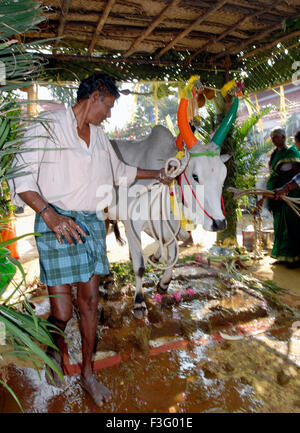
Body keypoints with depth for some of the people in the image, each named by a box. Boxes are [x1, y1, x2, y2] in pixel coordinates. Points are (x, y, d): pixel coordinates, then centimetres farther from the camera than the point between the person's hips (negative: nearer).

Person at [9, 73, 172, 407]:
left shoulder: (99, 137, 16)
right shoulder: (48, 126, -4)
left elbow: (120, 171, 31)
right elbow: (21, 178, -10)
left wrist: (156, 174, 33)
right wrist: (49, 213, -23)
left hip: (92, 223, 6)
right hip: (56, 223, -6)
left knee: (89, 300, 9)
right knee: (62, 311, -1)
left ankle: (87, 373, 27)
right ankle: (56, 349, 36)